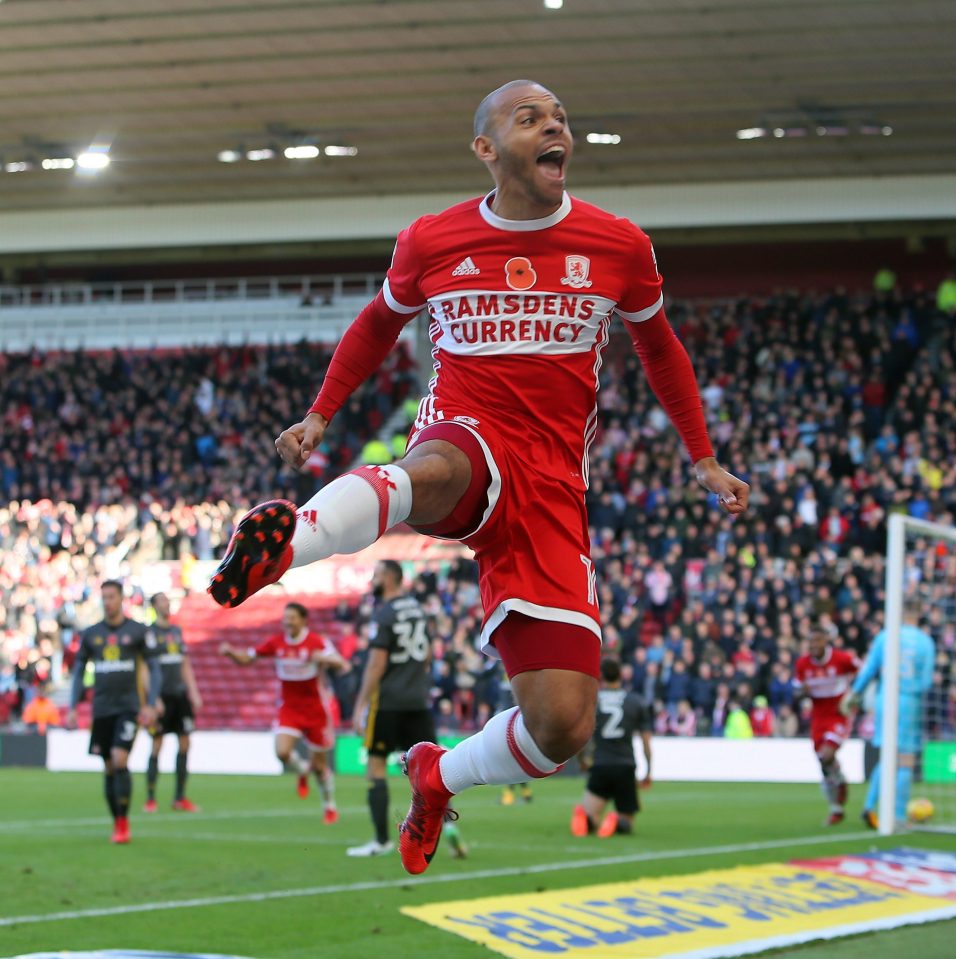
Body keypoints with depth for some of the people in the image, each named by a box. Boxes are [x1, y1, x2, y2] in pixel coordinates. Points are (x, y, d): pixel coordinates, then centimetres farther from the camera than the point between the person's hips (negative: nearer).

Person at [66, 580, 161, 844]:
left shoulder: (137, 631, 0)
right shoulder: (90, 634, 8)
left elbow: (154, 669, 1)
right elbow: (78, 671, 13)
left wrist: (151, 705, -8)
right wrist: (72, 708, 6)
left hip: (128, 707, -3)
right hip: (101, 710, 3)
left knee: (120, 761, -17)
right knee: (109, 768, 6)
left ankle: (124, 821, -9)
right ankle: (117, 823, 16)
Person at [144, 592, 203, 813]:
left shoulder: (177, 631, 16)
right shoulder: (149, 632, -4)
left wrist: (194, 693, 13)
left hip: (180, 694, 6)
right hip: (162, 695, -6)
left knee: (184, 744, 4)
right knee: (156, 746, -4)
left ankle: (180, 798, 11)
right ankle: (150, 799, 1)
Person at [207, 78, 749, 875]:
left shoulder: (618, 247, 6)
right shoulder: (431, 243, 5)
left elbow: (659, 347, 23)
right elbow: (380, 324, 25)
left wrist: (704, 460, 23)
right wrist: (321, 414, 19)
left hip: (551, 488, 2)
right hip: (464, 439, -2)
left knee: (563, 727, -8)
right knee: (434, 473, -44)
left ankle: (438, 778, 21)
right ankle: (285, 543, -71)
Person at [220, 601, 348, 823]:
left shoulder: (317, 642, -12)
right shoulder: (276, 643, -2)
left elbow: (341, 664, -23)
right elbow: (246, 659, 6)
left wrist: (325, 658, -44)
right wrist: (230, 651, -14)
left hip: (316, 711, -2)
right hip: (289, 708, 2)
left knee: (319, 765, 3)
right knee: (282, 752, -22)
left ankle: (329, 806, 26)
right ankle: (302, 771, 12)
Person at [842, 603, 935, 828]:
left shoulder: (883, 637, 3)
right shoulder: (926, 642, -3)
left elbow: (868, 671, 4)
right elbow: (926, 681, -4)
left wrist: (854, 694, 16)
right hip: (910, 704, -3)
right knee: (905, 764, 3)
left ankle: (870, 806, 1)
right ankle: (899, 817, 1)